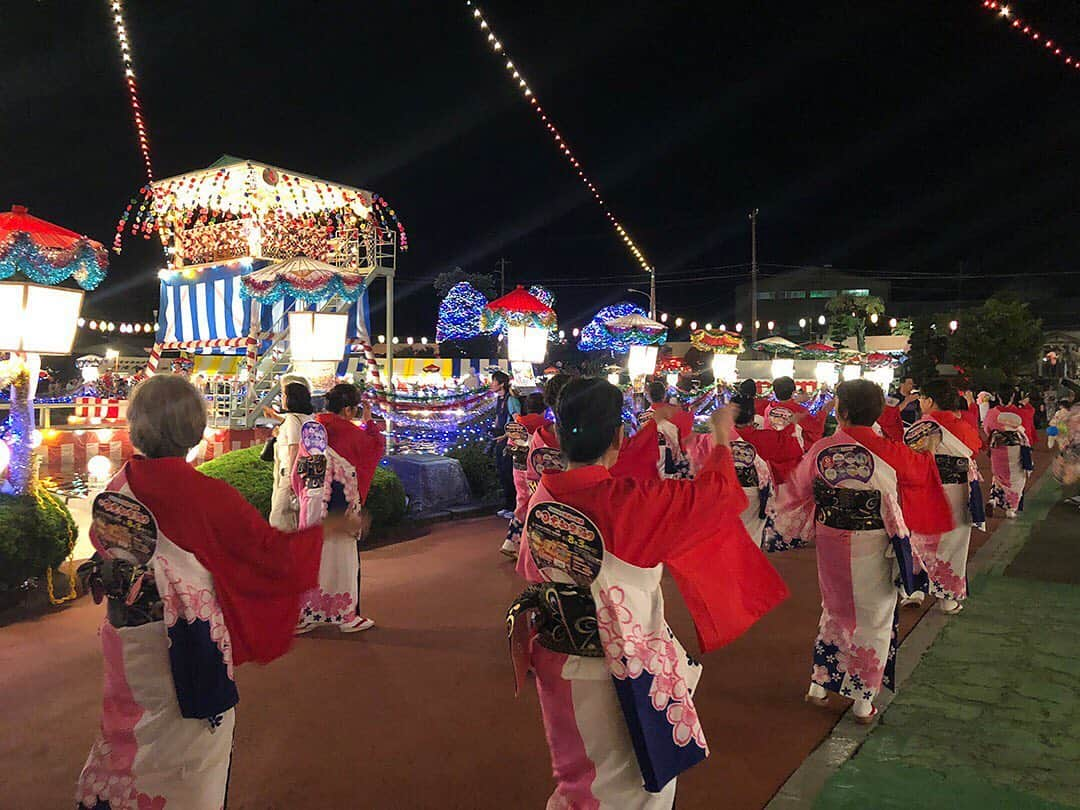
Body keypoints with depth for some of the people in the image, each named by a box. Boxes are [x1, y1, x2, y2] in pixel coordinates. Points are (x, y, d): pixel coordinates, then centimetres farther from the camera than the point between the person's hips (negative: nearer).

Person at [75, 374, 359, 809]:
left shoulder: (115, 488, -6)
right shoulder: (205, 496, -24)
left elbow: (101, 547, 10)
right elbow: (272, 550, -16)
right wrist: (328, 528, -2)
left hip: (124, 636, 6)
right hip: (184, 640, -6)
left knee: (128, 730, 25)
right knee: (190, 737, 14)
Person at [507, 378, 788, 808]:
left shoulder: (542, 495, -9)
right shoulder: (627, 503, -28)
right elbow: (715, 489, -17)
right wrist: (723, 438, 3)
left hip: (554, 659, 6)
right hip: (619, 670, -6)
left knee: (576, 771, 29)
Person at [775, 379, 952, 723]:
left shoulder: (821, 450, -11)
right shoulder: (889, 453, -15)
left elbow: (797, 491, 2)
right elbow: (921, 469, 7)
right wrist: (930, 450, 29)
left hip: (830, 544, 2)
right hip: (873, 550, -2)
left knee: (835, 610, 23)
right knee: (873, 618, 14)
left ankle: (820, 682, 31)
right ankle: (863, 700, 23)